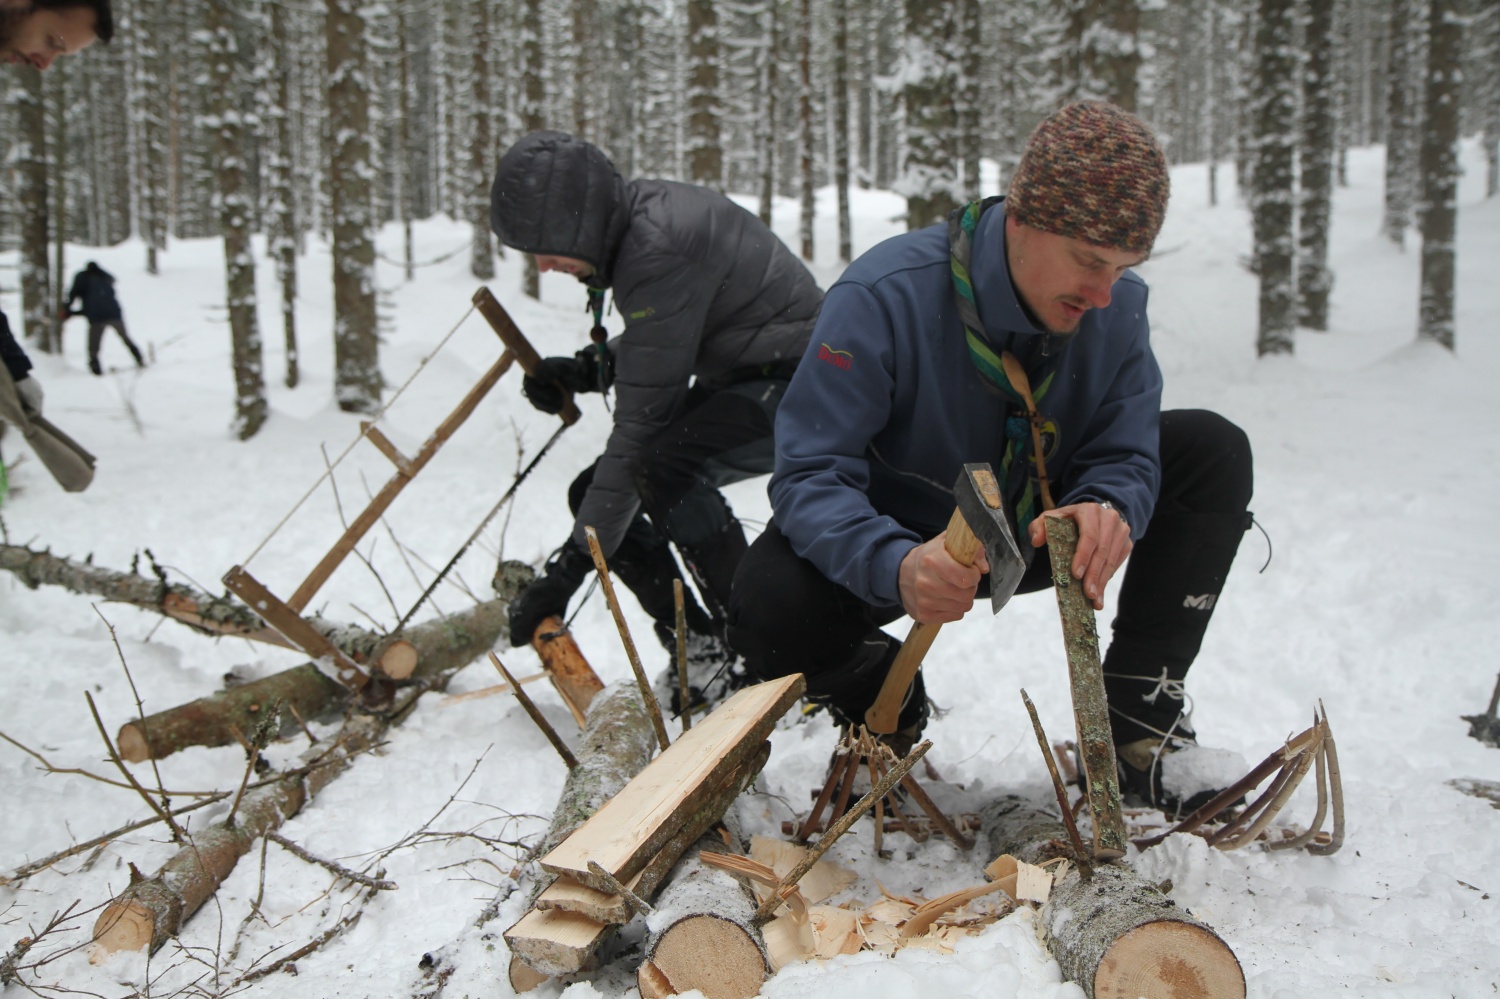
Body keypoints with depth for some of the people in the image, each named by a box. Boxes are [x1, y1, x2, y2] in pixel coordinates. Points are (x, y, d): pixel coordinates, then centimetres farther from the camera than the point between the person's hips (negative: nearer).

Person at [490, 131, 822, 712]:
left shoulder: (657, 253, -28)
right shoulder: (635, 216, 0)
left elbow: (642, 422, -27)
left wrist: (571, 565, -24)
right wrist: (586, 368, -2)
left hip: (798, 383, -10)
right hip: (736, 381, 10)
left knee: (662, 466, -35)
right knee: (591, 493, 4)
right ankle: (701, 652, 6)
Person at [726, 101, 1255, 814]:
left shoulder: (1118, 306, -16)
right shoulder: (883, 298, -31)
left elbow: (1125, 456, -13)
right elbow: (810, 476, -33)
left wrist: (1107, 508, -41)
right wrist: (895, 566, -54)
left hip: (1034, 532, 4)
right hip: (901, 539, -4)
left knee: (1213, 453, -13)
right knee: (770, 608, -35)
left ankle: (1137, 723, -8)